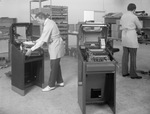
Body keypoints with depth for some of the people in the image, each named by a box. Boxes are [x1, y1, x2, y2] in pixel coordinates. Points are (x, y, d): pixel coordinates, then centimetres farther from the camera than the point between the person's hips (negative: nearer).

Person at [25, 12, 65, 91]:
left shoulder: (48, 26, -23)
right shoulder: (50, 22, 9)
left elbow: (42, 41, -26)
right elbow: (43, 36, 20)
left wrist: (31, 50, -23)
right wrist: (36, 41, 12)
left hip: (55, 47, -10)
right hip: (56, 46, 10)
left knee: (54, 66, -1)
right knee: (56, 65, 18)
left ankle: (51, 85, 9)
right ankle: (60, 82, 29)